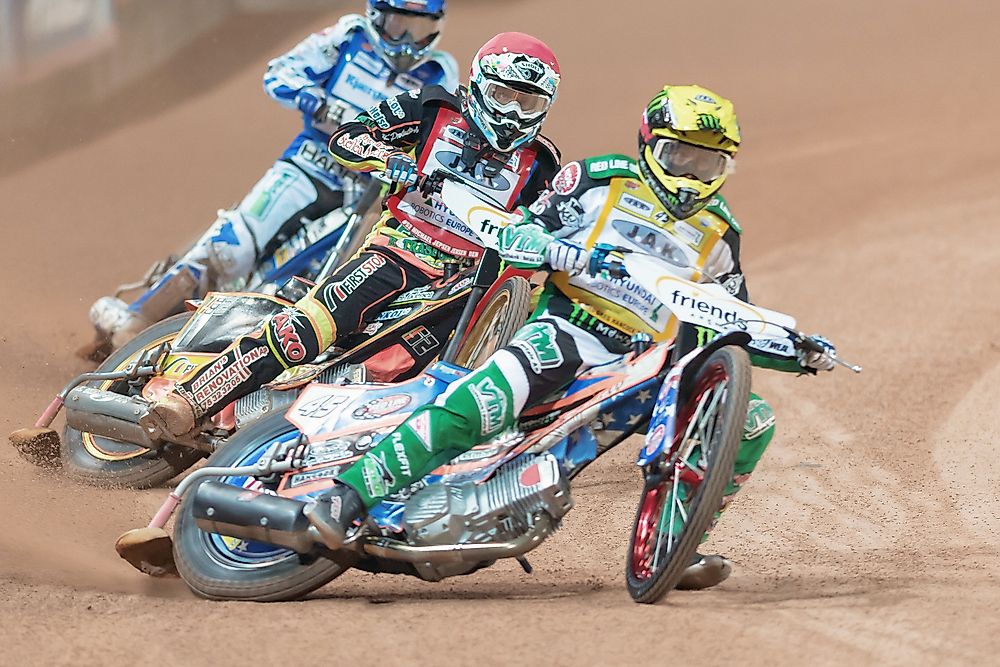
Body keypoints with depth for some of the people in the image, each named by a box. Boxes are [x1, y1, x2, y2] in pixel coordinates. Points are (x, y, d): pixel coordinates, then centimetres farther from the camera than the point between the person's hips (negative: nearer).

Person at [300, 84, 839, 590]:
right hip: (568, 327, -5)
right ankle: (348, 497, -37)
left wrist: (797, 352, 14)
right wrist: (554, 249, -18)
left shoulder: (718, 234, 20)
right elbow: (513, 234, 3)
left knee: (752, 421, -7)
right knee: (488, 398, -33)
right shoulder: (601, 180, 7)